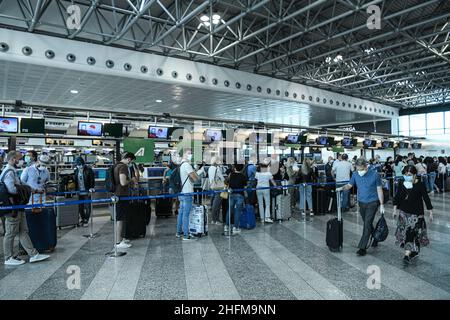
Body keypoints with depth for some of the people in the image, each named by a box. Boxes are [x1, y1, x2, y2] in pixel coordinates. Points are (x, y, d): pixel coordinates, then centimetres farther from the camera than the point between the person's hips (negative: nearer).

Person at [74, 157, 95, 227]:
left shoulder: (88, 170, -7)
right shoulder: (76, 171, 9)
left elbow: (92, 180, -7)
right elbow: (75, 181, 16)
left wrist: (92, 187, -17)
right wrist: (75, 190, 13)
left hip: (87, 192, -5)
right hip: (79, 192, 5)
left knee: (87, 206, -1)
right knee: (80, 207, 9)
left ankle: (86, 220, 7)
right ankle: (82, 219, 23)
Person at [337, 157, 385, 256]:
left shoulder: (375, 174, -11)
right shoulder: (355, 175, -1)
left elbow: (379, 190, -6)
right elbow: (349, 185, 7)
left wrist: (382, 205, -5)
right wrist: (342, 188, -16)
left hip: (372, 203, -4)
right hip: (361, 203, 5)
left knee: (367, 224, -9)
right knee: (368, 224, 17)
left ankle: (362, 247, -6)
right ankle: (375, 238, 40)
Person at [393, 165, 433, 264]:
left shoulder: (420, 185, -11)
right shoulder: (402, 184, 0)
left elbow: (426, 199, -4)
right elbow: (397, 197, 8)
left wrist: (430, 212, -1)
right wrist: (395, 209, 9)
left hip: (416, 214, -4)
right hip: (404, 212, 5)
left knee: (411, 232, -10)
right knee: (405, 232, 9)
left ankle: (407, 254, -8)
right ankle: (414, 251, 27)